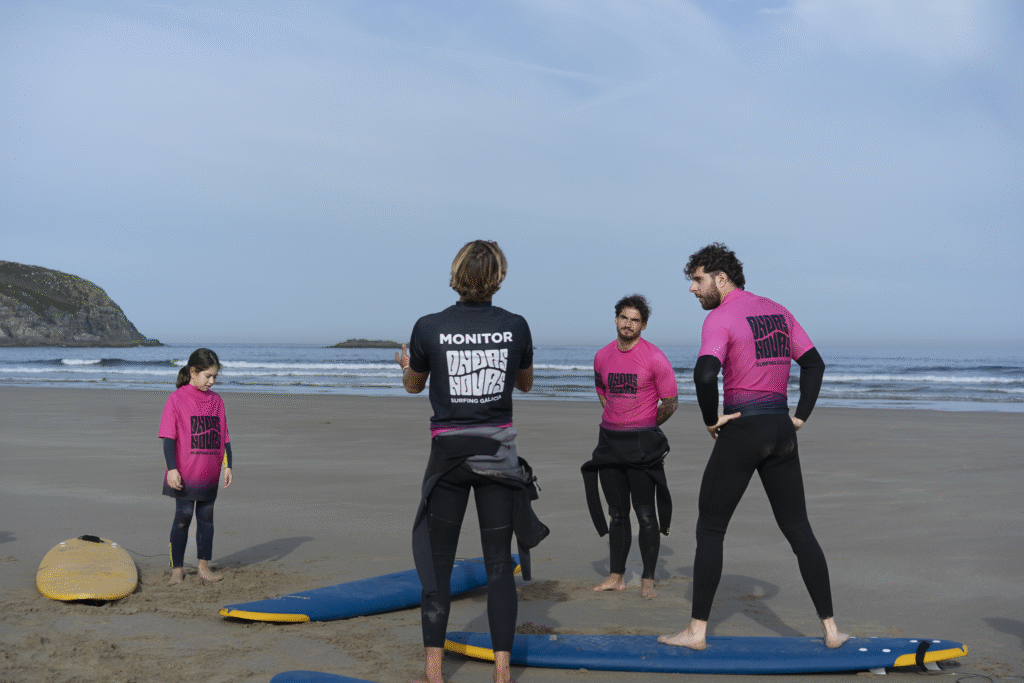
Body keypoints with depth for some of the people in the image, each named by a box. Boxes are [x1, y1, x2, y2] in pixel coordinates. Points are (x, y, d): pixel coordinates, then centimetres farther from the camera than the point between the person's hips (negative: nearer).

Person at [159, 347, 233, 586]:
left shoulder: (216, 400, 9)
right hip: (184, 474, -5)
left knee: (206, 517, 10)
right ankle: (177, 569, 12)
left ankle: (204, 567, 19)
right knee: (183, 518, 1)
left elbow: (224, 436, 12)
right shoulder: (176, 399, -6)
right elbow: (168, 437, -9)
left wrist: (228, 466, 8)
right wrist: (172, 468, -15)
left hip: (210, 475, 5)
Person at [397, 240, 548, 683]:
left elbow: (414, 385, 11)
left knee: (437, 563, 9)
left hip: (448, 453, -1)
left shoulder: (428, 328, -7)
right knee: (499, 565, 7)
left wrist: (404, 363, 34)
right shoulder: (515, 326, -3)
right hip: (498, 453, 1)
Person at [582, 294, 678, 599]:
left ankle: (648, 580, 5)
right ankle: (616, 576, 17)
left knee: (646, 514, -2)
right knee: (617, 513, 10)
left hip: (642, 444, -5)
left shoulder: (655, 358, -10)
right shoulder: (602, 356, 5)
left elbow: (671, 402, -3)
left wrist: (645, 426, 6)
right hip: (609, 441, 5)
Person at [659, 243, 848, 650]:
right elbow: (814, 363, 16)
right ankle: (831, 629, 14)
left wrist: (711, 419, -11)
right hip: (782, 432, 7)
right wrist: (801, 417, 12)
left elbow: (705, 374, -26)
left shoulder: (720, 317, -10)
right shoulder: (778, 311, 13)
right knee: (799, 531, 13)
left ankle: (697, 631, 7)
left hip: (742, 431, -6)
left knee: (709, 530, 4)